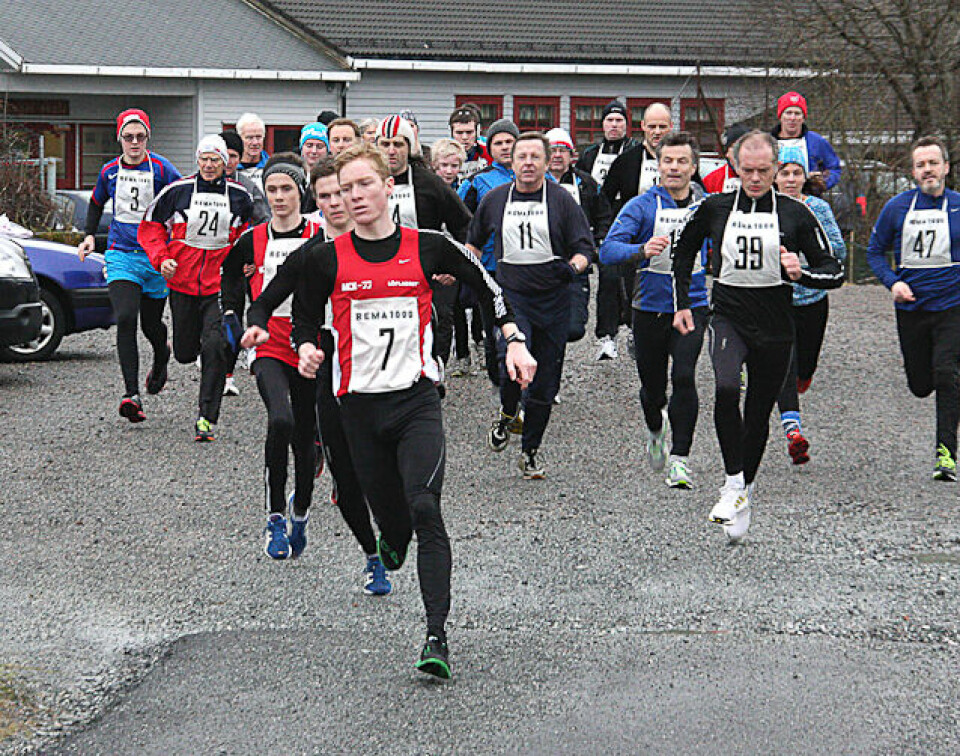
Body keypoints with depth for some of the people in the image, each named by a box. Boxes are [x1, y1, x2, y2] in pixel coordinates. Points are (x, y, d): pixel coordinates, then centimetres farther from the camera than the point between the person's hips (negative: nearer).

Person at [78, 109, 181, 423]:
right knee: (125, 319, -18)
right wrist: (89, 235, 13)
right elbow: (97, 203, 25)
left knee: (151, 324, 9)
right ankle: (132, 394, -22)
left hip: (156, 257, -1)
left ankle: (162, 357, 47)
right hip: (121, 255, 1)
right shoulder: (109, 171, 5)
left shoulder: (161, 169, -6)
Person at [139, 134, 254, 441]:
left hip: (221, 284, -1)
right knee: (185, 353, 9)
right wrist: (161, 258, -5)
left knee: (214, 347, -15)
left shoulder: (239, 197, 2)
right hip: (183, 282, 1)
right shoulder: (178, 191, -1)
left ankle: (207, 417, -8)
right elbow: (151, 225, 7)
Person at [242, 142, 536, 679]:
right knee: (388, 511, 7)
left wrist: (514, 341, 4)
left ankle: (437, 635, -20)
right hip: (359, 405, 2)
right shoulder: (326, 258, 3)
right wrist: (307, 349, -2)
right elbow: (306, 313, 18)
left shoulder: (427, 248, 0)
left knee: (424, 509, -18)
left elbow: (487, 284, 13)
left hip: (418, 398, -2)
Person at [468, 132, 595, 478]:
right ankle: (506, 414, 7)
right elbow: (474, 241, 23)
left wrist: (572, 267, -22)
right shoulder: (494, 200, 6)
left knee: (544, 384, 4)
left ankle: (530, 450, 21)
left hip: (553, 301, 0)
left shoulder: (562, 200, -1)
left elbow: (585, 248, -1)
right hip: (510, 297, 0)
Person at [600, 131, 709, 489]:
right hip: (650, 307, 0)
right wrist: (642, 250, -35)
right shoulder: (642, 205, -6)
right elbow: (609, 250, -18)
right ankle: (656, 430, 45)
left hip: (692, 305, 0)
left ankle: (680, 458, -12)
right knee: (652, 386, 11)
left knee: (684, 376, -19)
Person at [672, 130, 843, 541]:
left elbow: (834, 272, 1)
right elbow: (683, 251, 19)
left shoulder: (795, 214, -2)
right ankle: (734, 483, -18)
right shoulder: (714, 208, 1)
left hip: (775, 328, 1)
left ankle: (744, 491, 30)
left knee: (758, 415, 9)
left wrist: (801, 273, -18)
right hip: (728, 318, -1)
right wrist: (682, 303, 15)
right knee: (726, 388, -29)